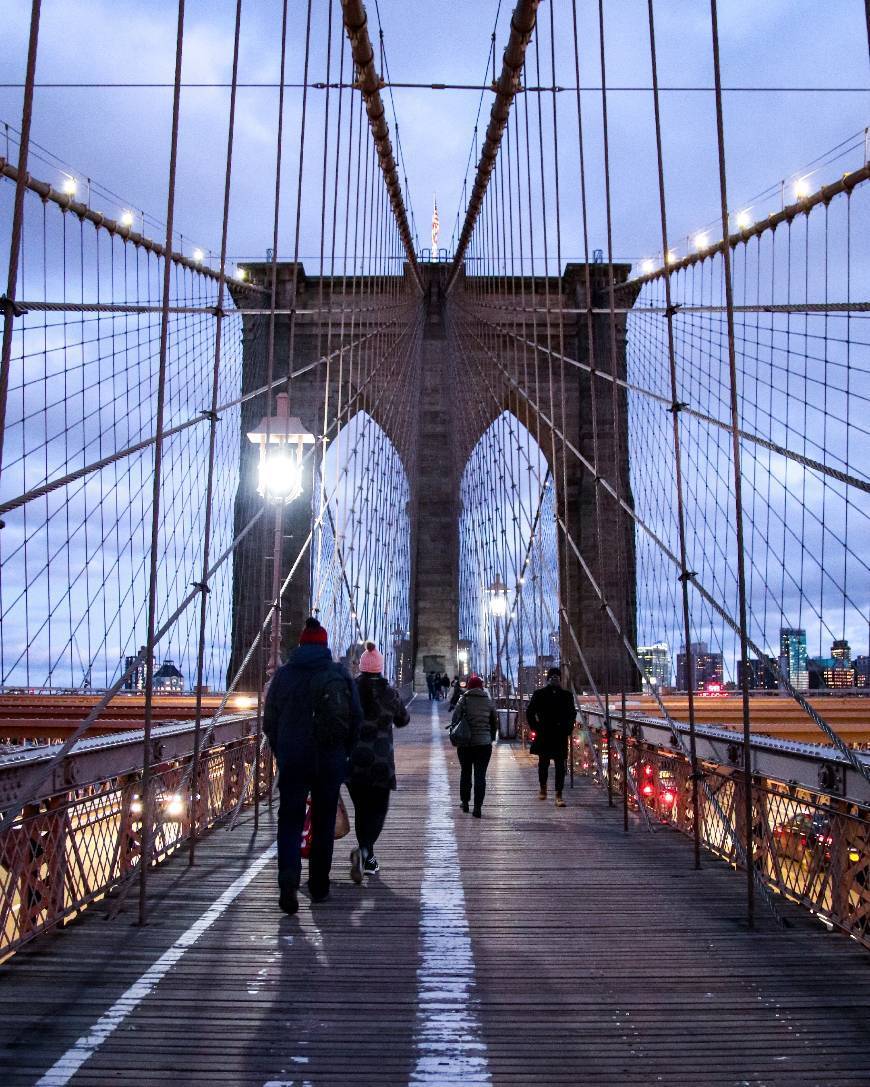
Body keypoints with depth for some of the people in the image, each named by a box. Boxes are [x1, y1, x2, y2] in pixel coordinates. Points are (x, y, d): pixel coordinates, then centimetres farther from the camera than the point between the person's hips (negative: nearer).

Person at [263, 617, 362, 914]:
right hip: (331, 760, 1)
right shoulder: (340, 674, 0)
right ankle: (319, 886, 20)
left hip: (292, 759, 0)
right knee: (324, 823, 12)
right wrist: (344, 753, 13)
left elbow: (269, 721, 4)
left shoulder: (283, 674, 0)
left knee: (290, 821, 4)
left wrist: (280, 753, 16)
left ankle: (288, 880, -17)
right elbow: (357, 718, 1)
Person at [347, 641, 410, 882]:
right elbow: (402, 720, 10)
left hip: (352, 762, 2)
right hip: (380, 762, -2)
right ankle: (363, 850, -19)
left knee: (361, 810, 15)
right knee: (378, 810, 5)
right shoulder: (389, 693, -5)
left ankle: (367, 860, 20)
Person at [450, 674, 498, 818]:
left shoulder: (463, 700, -3)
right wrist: (491, 738, 20)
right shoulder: (488, 702, 3)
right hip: (484, 744, 1)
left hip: (465, 743, -1)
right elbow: (495, 722, 9)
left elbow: (454, 720, -4)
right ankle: (477, 807, -2)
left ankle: (465, 802, 23)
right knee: (480, 775, 2)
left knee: (465, 773, 16)